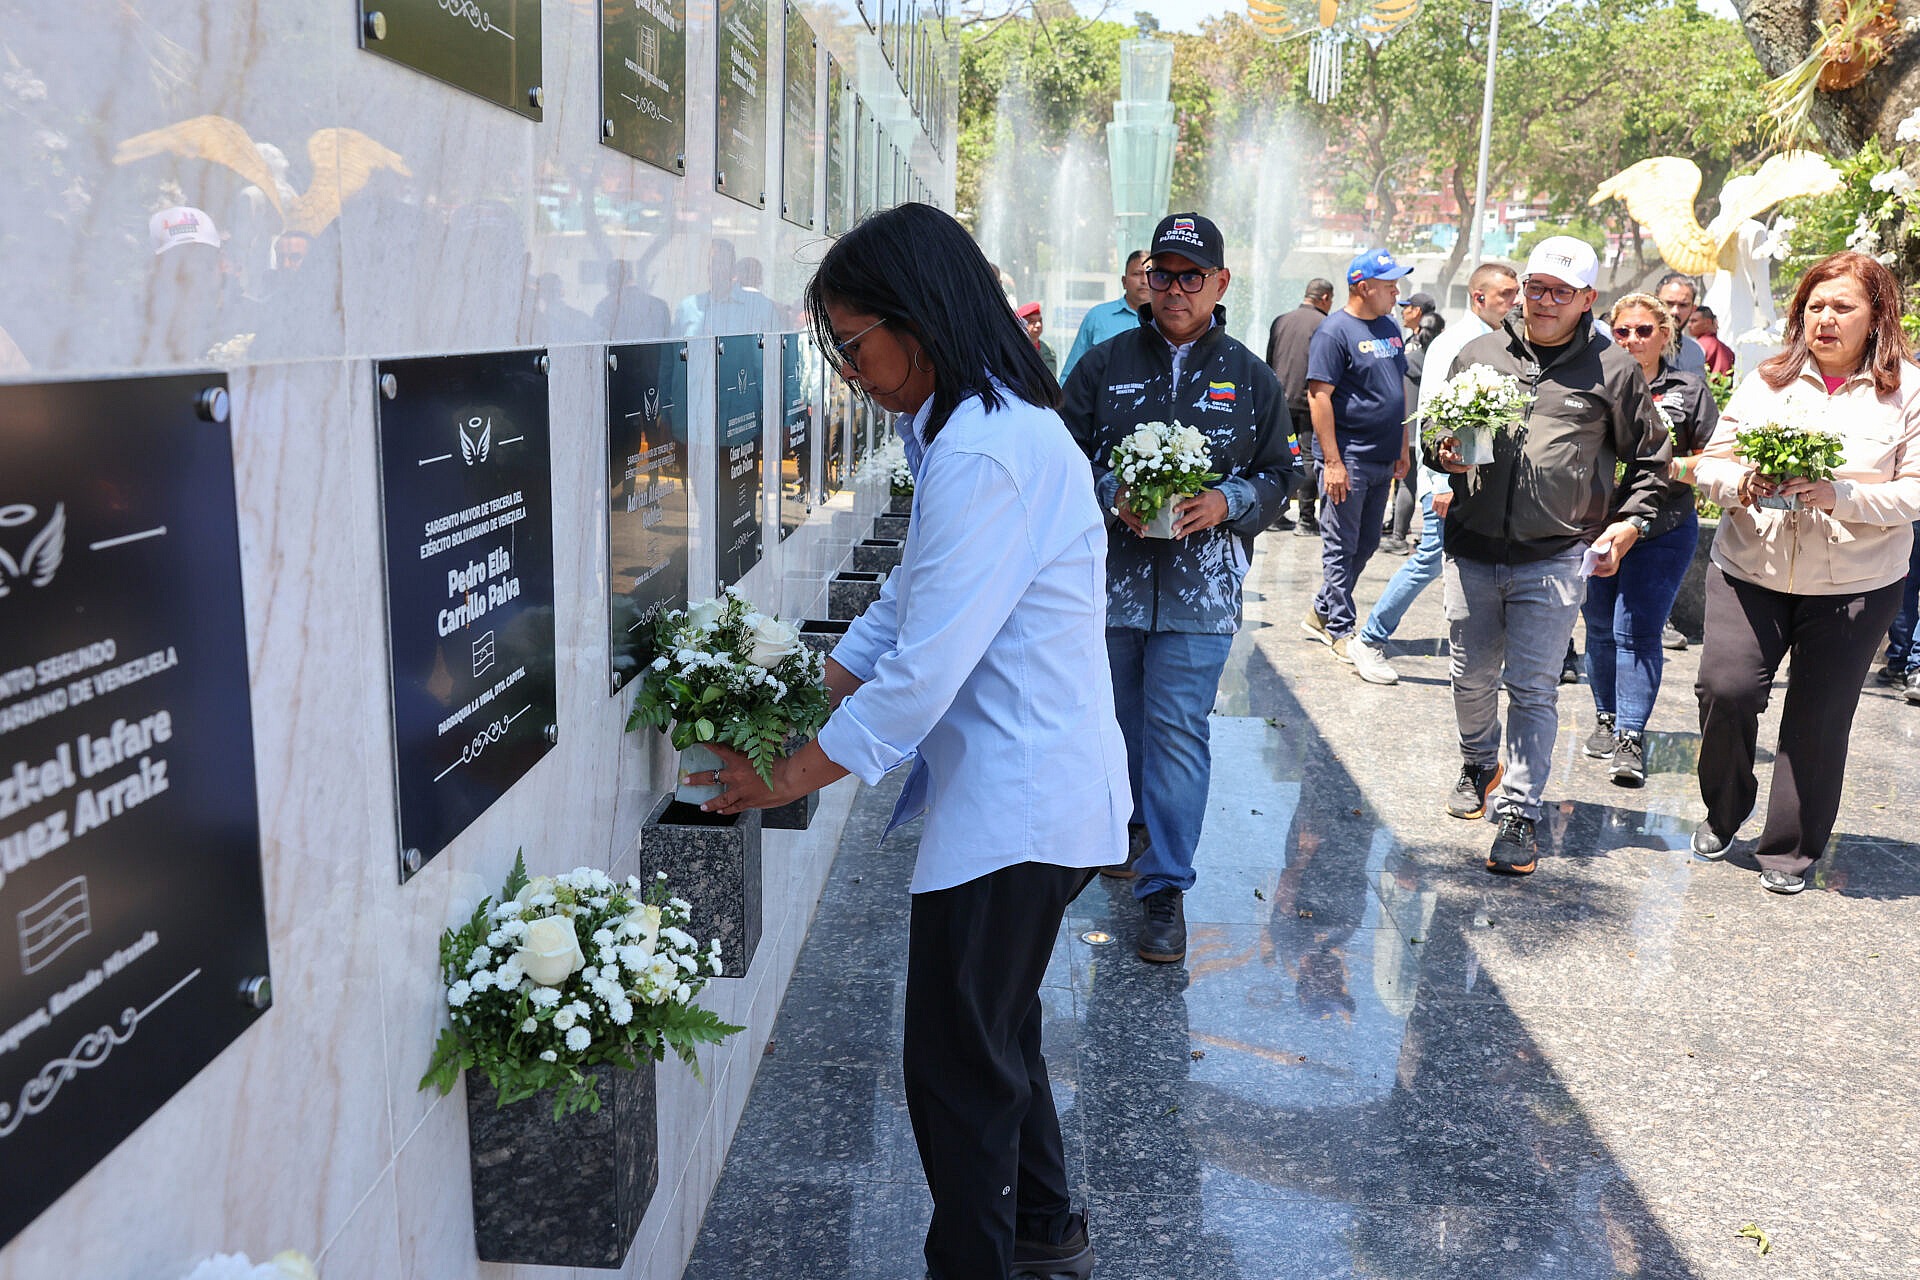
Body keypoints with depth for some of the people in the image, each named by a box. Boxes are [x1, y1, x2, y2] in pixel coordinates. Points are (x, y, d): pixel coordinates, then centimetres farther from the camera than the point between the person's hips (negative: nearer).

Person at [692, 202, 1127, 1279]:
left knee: (957, 1067, 5)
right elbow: (909, 605, 16)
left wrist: (792, 777, -14)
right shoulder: (991, 422, 10)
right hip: (1028, 790, 11)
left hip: (1016, 804, -11)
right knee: (999, 1029, 25)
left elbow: (924, 668, -26)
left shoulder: (983, 451, -24)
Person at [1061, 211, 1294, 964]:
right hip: (1110, 581, 2)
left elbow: (1278, 475, 9)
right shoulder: (1105, 364, 5)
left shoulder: (1251, 379, 6)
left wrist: (1225, 503, -11)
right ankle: (1132, 824, 42)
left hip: (1200, 590, -1)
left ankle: (1166, 887, 1)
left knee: (1178, 730, -6)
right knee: (1118, 716, 16)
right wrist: (1113, 498, -14)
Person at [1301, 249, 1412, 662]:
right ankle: (1341, 631, 9)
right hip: (1349, 460, -8)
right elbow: (1319, 396, -16)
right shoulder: (1335, 331, -11)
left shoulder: (1390, 328, 13)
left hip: (1382, 459, 8)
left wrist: (1402, 449, 17)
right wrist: (1332, 461, -20)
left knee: (1366, 544, 14)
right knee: (1342, 547, 0)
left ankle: (1321, 613, 28)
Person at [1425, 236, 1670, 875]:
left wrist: (1625, 524, -2)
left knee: (1533, 690, -2)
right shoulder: (1478, 354, 9)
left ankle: (1519, 813, 6)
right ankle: (1479, 765, 39)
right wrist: (1444, 452, -4)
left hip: (1554, 559, -3)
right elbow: (1435, 429, 18)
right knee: (1472, 677, 14)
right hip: (1472, 551, 3)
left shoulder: (1614, 371, 2)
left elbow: (1650, 461, 10)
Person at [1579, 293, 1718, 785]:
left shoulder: (1689, 389, 1)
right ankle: (1607, 718, 28)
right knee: (1600, 627, 11)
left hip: (1662, 532, -2)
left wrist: (1673, 467, -14)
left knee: (1637, 630, -9)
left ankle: (1631, 737, -6)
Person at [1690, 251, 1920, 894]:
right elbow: (1711, 462, 4)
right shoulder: (1767, 380, 4)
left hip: (1856, 584, -1)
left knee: (1819, 717, 4)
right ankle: (1723, 814, 18)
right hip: (1751, 570, 2)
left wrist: (1838, 494, -23)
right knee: (1725, 687, -10)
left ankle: (1791, 850, 21)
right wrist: (1742, 484, -18)